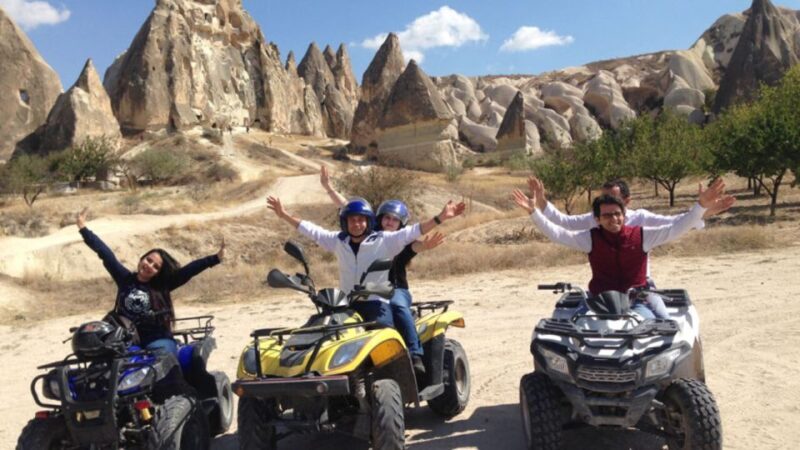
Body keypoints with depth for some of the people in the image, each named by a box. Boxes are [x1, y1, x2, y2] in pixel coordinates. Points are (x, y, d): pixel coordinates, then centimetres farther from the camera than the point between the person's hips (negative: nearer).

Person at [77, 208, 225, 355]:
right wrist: (83, 228, 6)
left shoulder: (162, 285, 2)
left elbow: (188, 271, -7)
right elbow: (105, 253, 5)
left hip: (158, 341, -2)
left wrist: (215, 258, -15)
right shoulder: (125, 278, 7)